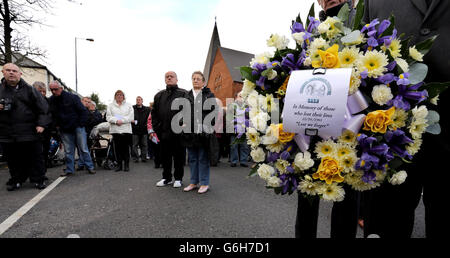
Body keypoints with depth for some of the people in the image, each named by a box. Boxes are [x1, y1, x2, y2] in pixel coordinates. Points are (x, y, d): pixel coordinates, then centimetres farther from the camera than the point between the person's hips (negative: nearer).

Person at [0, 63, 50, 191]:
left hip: (29, 132, -3)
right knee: (13, 160, 11)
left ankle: (38, 179, 13)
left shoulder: (29, 90, 5)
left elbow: (43, 108, -1)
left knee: (35, 157, 2)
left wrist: (42, 124, -10)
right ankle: (16, 180, 27)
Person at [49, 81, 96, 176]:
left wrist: (81, 124, -10)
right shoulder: (51, 100, 6)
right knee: (68, 151, 8)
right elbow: (51, 115, 19)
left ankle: (90, 167, 10)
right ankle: (69, 169, 18)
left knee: (83, 148, 1)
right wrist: (57, 125, 8)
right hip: (64, 130, 4)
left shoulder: (72, 97, -8)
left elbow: (83, 111, -7)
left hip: (77, 128, -4)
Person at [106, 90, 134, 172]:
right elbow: (108, 117, 2)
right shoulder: (111, 106, 14)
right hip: (115, 130, 1)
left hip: (126, 129, -1)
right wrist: (116, 121, -15)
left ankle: (126, 165, 7)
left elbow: (131, 117, -1)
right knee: (118, 148, 4)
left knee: (126, 148, -1)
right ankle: (119, 165, 13)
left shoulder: (129, 105, 11)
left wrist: (121, 120, -12)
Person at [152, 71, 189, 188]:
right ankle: (166, 178, 28)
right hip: (164, 132, 4)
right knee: (165, 156, 13)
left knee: (179, 156, 6)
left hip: (178, 132, -4)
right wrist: (156, 128, 4)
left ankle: (178, 178, 20)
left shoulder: (184, 94, 1)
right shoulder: (159, 95, 15)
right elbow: (154, 113, 14)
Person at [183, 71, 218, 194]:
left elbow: (214, 112, -3)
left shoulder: (209, 95, 3)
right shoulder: (188, 96, 15)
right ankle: (194, 182, 24)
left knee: (203, 158, 2)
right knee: (192, 158, 11)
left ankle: (204, 183, 14)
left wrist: (208, 126, -12)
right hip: (190, 132, 5)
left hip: (204, 132, -4)